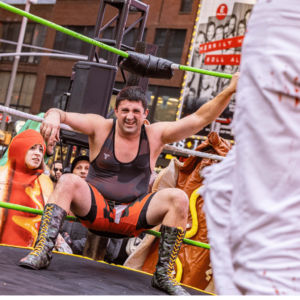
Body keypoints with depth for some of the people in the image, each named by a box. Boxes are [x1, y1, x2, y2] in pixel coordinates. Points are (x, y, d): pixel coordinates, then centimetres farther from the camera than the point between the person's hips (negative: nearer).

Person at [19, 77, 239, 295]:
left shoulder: (155, 135, 2)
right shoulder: (101, 127, -1)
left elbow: (200, 119, -3)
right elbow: (63, 115, -13)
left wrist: (229, 91, -14)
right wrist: (53, 115, -39)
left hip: (132, 216, 1)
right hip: (95, 209, -1)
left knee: (178, 198, -22)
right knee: (68, 181, -28)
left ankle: (164, 274, -18)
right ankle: (43, 252, -32)